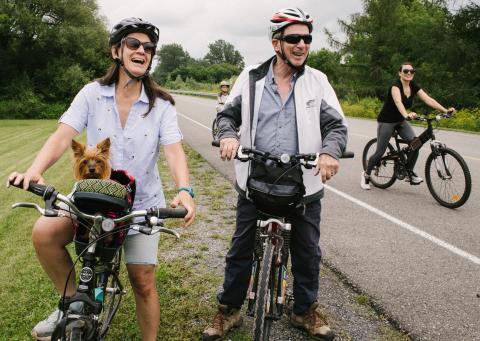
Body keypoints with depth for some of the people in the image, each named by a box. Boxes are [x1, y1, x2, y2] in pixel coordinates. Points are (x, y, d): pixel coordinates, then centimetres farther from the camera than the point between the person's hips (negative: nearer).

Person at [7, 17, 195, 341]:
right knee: (44, 233, -24)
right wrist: (35, 170, -33)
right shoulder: (93, 93, -6)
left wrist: (184, 190, -37)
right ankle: (73, 302, 0)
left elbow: (174, 150, -17)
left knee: (144, 283, 0)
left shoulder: (161, 104, -7)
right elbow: (63, 135, -15)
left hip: (142, 204, -1)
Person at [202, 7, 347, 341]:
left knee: (308, 252, 14)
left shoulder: (317, 81, 0)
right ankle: (229, 311, 30)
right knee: (241, 250, 11)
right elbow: (228, 114, 6)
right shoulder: (251, 78, 0)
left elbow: (336, 124, -4)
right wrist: (228, 135, -17)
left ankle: (306, 311, 36)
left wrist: (330, 151, -25)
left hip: (304, 185, 1)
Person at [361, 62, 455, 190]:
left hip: (400, 121, 6)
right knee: (380, 152, -4)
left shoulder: (414, 87, -4)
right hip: (386, 121, -6)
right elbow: (398, 101, -42)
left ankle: (410, 173, -1)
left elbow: (428, 100, -13)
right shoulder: (395, 85, -23)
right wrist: (406, 114, -61)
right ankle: (366, 174, 17)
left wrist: (445, 110, -26)